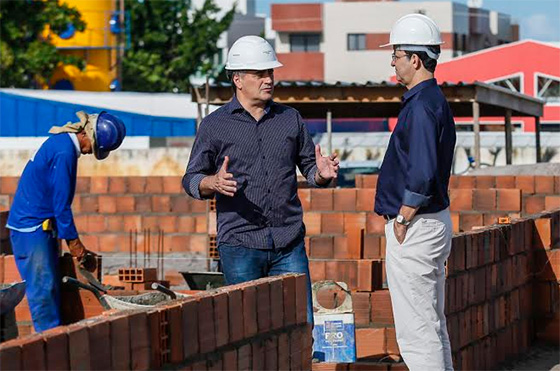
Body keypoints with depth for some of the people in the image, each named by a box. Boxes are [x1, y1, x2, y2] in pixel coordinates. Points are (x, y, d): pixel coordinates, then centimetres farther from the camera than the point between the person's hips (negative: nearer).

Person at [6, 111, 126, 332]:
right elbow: (61, 203, -19)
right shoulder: (64, 152, -20)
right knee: (42, 288, -10)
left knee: (50, 288, 10)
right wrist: (74, 242, -12)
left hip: (41, 227, 10)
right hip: (31, 227, -10)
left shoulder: (63, 142, 12)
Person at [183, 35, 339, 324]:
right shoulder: (215, 125, 4)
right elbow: (191, 180, 4)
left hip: (289, 243, 3)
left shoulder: (290, 119, 13)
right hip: (239, 245, -3)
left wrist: (322, 174, -5)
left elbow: (308, 167, 18)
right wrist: (214, 183, -18)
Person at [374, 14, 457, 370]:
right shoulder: (437, 101, 14)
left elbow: (422, 174, -27)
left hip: (415, 229, -11)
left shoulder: (420, 106, -18)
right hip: (436, 221, 11)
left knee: (416, 331, -8)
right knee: (433, 327, 16)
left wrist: (403, 220, -16)